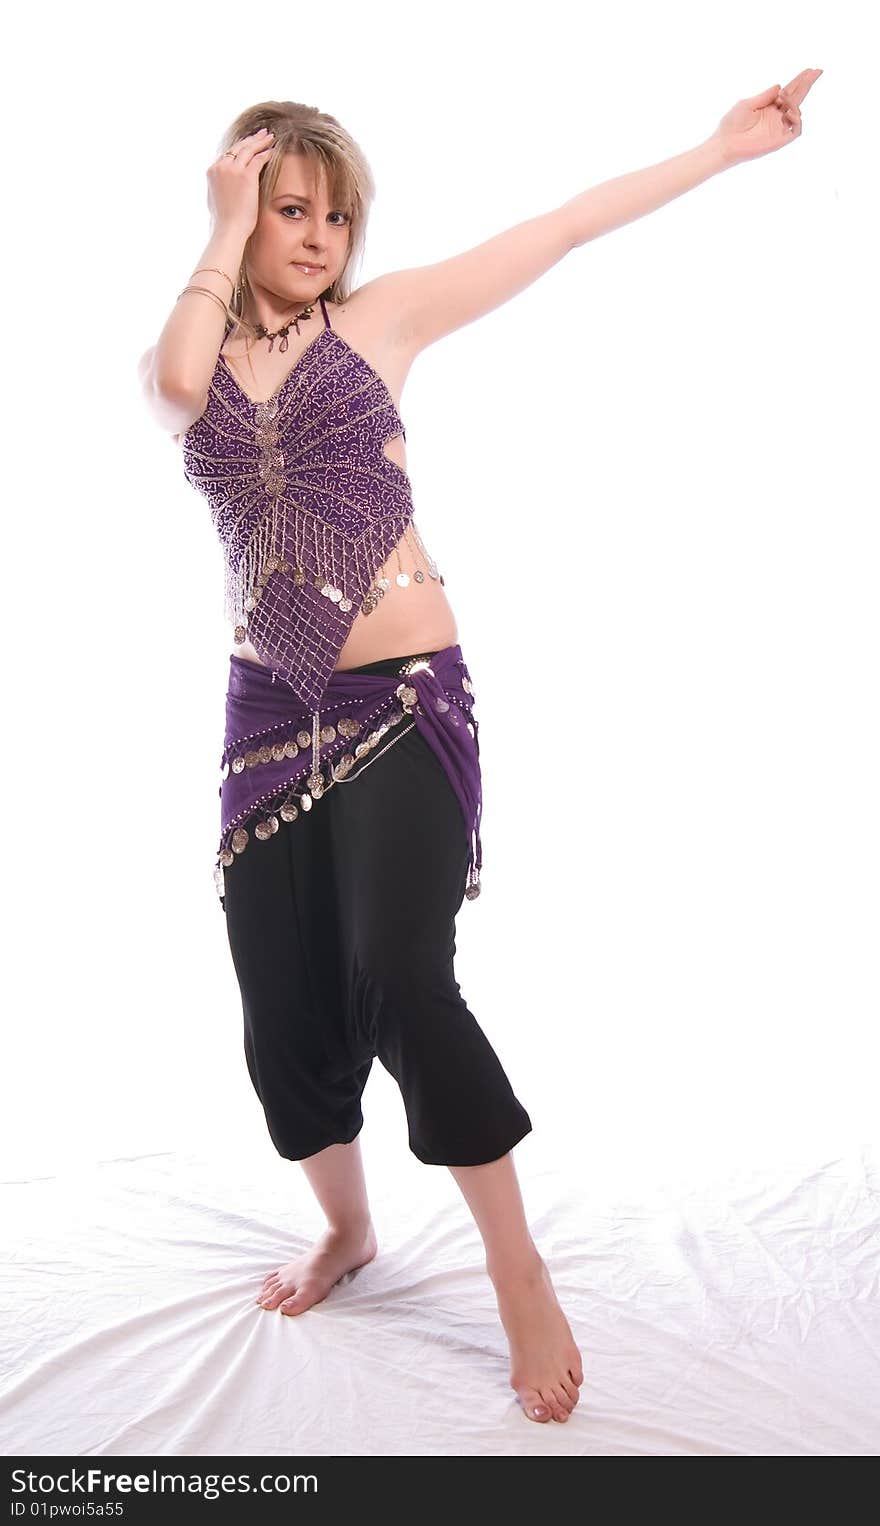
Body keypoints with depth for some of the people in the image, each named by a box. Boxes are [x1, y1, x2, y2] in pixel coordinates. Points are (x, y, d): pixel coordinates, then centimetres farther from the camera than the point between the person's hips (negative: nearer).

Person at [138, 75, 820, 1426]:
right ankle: (347, 1228, 33)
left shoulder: (379, 319, 6)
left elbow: (562, 232, 5)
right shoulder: (184, 366, 9)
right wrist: (225, 233, -4)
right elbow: (180, 382, -16)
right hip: (269, 706, 4)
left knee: (399, 984, -18)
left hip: (403, 697, -3)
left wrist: (723, 147, 6)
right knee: (285, 1008, 7)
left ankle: (520, 1271, 3)